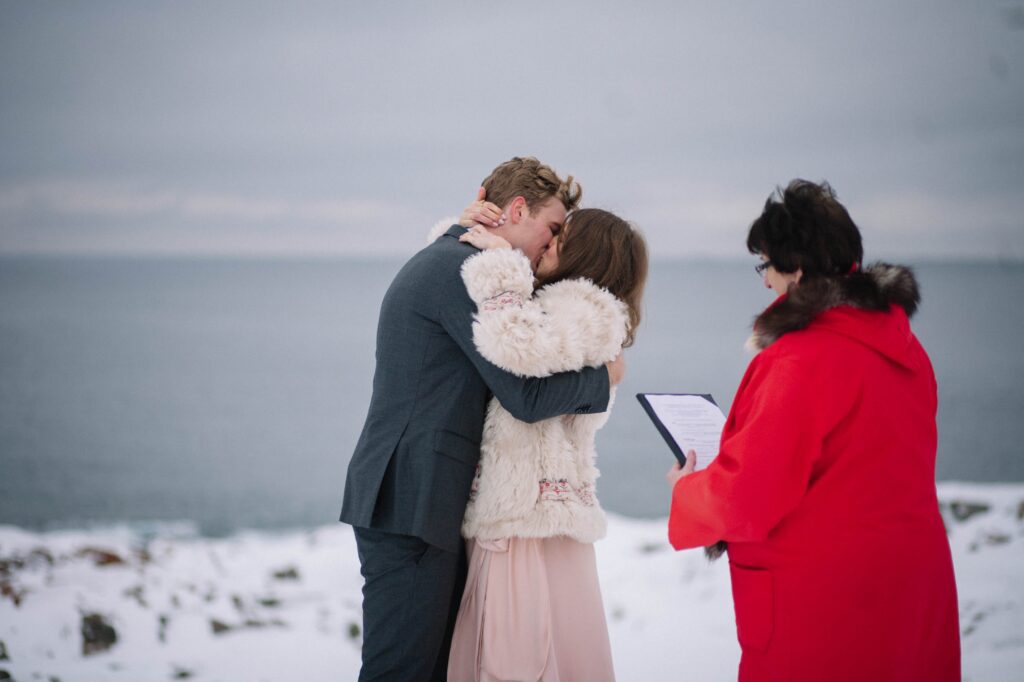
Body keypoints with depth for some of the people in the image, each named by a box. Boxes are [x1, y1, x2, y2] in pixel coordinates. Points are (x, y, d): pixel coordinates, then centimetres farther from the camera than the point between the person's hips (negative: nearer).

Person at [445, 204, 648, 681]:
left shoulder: (588, 312, -6)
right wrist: (467, 227, 12)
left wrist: (501, 266, -16)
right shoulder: (542, 305, 21)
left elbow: (518, 344, -28)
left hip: (536, 519, -9)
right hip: (498, 515, 9)